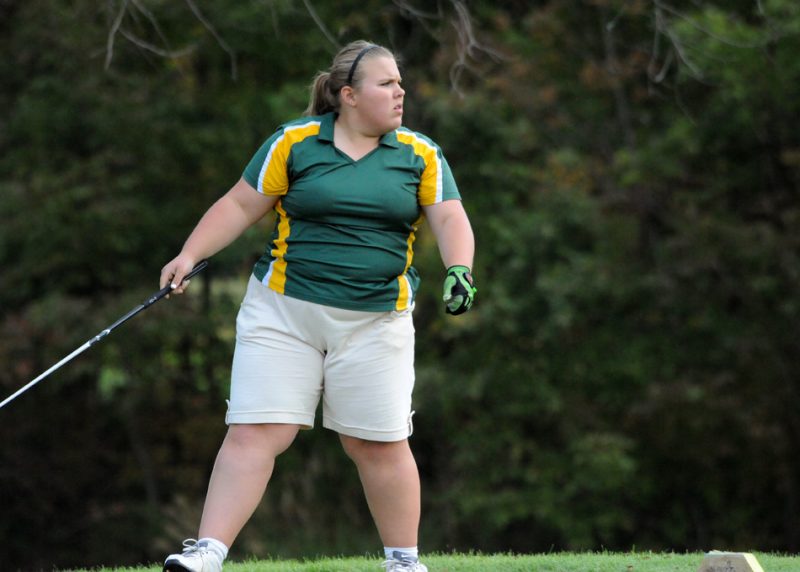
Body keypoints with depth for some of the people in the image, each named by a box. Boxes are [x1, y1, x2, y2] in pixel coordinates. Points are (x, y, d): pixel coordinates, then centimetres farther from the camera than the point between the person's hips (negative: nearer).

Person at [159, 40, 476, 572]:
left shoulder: (420, 154, 6)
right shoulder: (294, 142, 1)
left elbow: (450, 219, 0)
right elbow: (239, 206, 5)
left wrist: (458, 270, -20)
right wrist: (190, 255, -6)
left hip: (375, 322, 1)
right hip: (284, 309, -1)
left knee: (379, 445, 1)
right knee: (255, 433, -9)